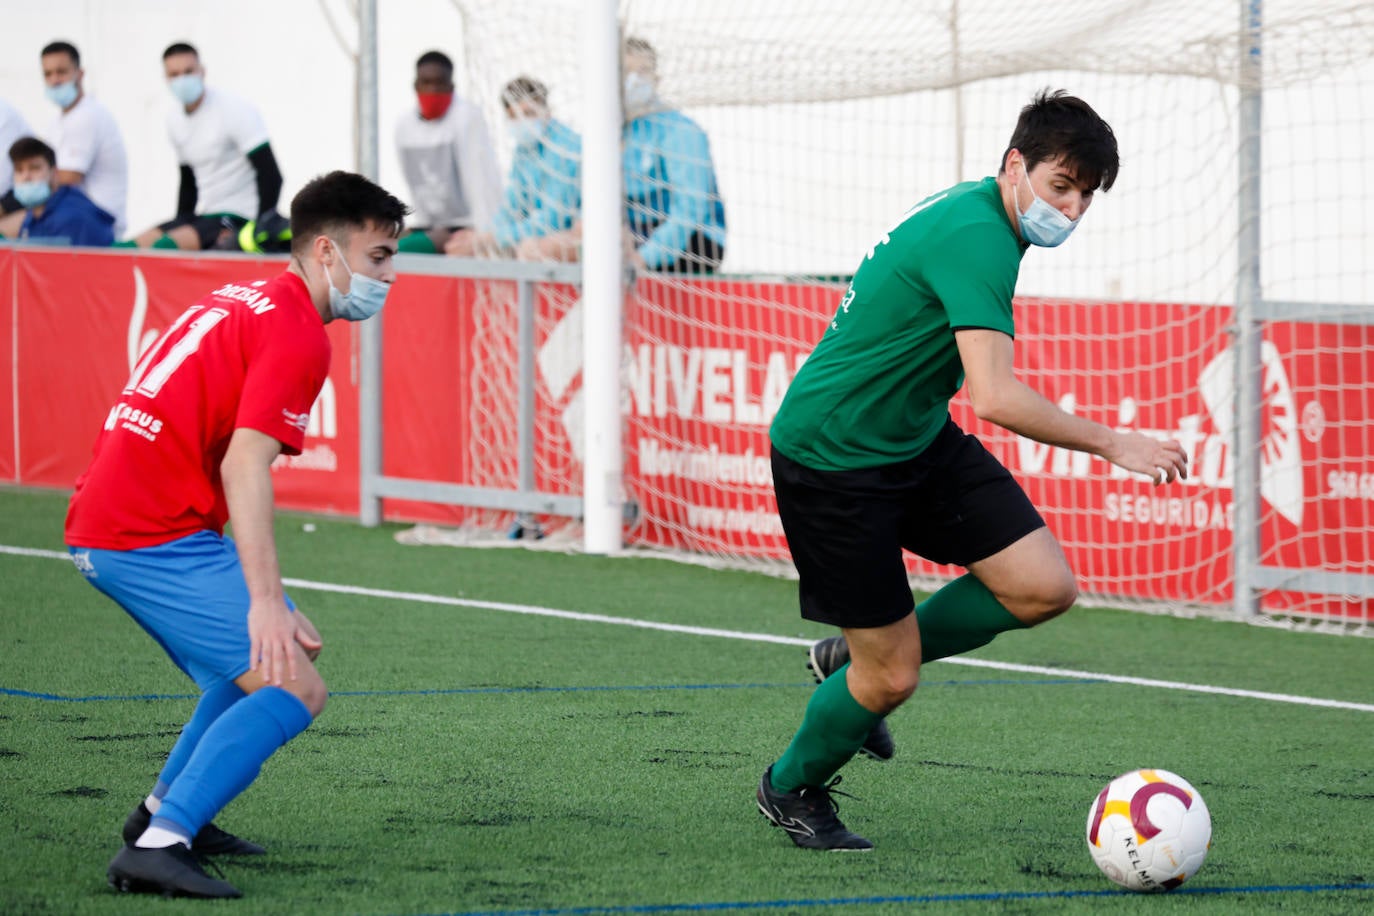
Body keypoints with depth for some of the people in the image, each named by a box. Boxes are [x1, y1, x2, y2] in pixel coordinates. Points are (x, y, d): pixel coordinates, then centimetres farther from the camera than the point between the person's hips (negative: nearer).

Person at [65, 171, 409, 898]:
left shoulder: (243, 301, 19)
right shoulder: (297, 332, -11)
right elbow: (245, 467, -22)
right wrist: (266, 603, -28)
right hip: (158, 536, -10)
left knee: (286, 648, 26)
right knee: (294, 687, -16)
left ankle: (166, 810, 31)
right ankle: (158, 846, -24)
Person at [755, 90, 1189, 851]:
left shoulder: (969, 211, 5)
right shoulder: (976, 237, -26)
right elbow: (993, 398, -35)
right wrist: (1111, 444, -30)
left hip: (915, 439, 9)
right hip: (831, 459, -9)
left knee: (1045, 587, -3)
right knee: (892, 680, -3)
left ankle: (858, 655, 17)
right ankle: (791, 788, 27)